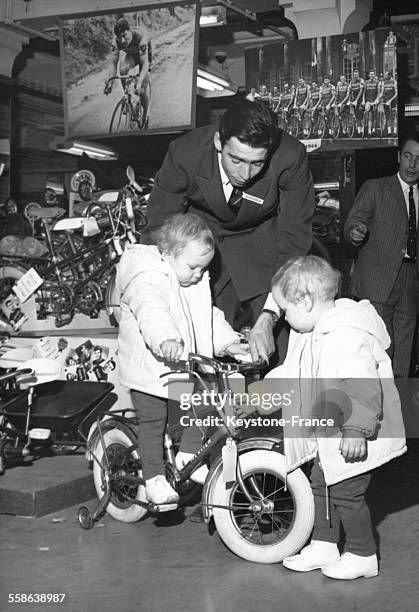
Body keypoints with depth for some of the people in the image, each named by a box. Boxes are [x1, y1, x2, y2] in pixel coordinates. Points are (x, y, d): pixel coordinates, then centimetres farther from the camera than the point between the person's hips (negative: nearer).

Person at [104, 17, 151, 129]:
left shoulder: (141, 37, -42)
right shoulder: (116, 40, -31)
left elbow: (144, 64, -43)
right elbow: (113, 63, -26)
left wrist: (139, 83, -55)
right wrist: (110, 82, -40)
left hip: (144, 55, -3)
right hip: (130, 54, 3)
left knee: (144, 87, -12)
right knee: (123, 70, -29)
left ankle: (145, 116, 9)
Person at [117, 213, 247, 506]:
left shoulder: (199, 283, 6)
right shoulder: (146, 280, -22)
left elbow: (211, 316, 16)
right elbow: (151, 312, -41)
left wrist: (229, 342, 2)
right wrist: (166, 340, -59)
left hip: (187, 367, 7)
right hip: (150, 368, -7)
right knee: (153, 421, 1)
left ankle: (188, 456, 25)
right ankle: (154, 477, 9)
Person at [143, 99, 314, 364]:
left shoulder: (291, 157, -29)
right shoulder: (185, 153, -27)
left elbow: (294, 240, -24)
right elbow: (159, 231, -19)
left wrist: (268, 316, -33)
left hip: (262, 245, 0)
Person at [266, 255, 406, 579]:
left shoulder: (349, 337, -27)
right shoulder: (314, 332, 7)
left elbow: (363, 387, -31)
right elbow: (293, 371, 20)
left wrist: (356, 431, -31)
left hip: (354, 439, -10)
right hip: (330, 435, 10)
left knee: (346, 493, 1)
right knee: (321, 485, 17)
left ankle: (362, 556, 18)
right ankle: (323, 546, 31)